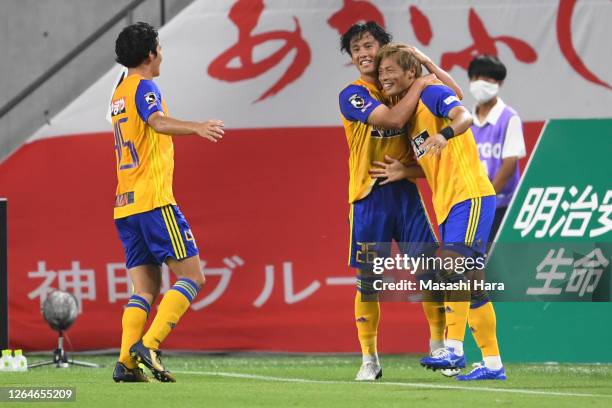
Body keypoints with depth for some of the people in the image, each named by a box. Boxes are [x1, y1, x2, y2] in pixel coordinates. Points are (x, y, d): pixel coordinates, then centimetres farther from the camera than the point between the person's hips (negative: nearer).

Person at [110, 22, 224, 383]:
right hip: (153, 200, -9)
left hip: (126, 204, 9)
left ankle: (126, 362, -7)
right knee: (192, 276, -7)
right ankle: (148, 344, -19)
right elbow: (158, 122, -28)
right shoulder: (144, 87, -7)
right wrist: (196, 127, -45)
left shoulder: (119, 94, 19)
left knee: (146, 289, 7)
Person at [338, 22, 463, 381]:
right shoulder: (353, 95, -5)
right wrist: (419, 83, -13)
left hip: (405, 190, 3)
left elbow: (453, 94, 10)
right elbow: (393, 118, -20)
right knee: (368, 281, 0)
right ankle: (369, 359, 6)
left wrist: (425, 61, -2)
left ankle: (439, 347, 9)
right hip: (369, 196, -3)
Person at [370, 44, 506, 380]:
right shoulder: (407, 113, 19)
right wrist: (404, 172, 6)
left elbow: (464, 116, -27)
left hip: (471, 195, -10)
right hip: (447, 204, 10)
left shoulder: (432, 94, -6)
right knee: (468, 285, 8)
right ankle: (492, 364, 11)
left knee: (453, 267, -21)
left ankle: (453, 349, -26)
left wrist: (444, 134, -46)